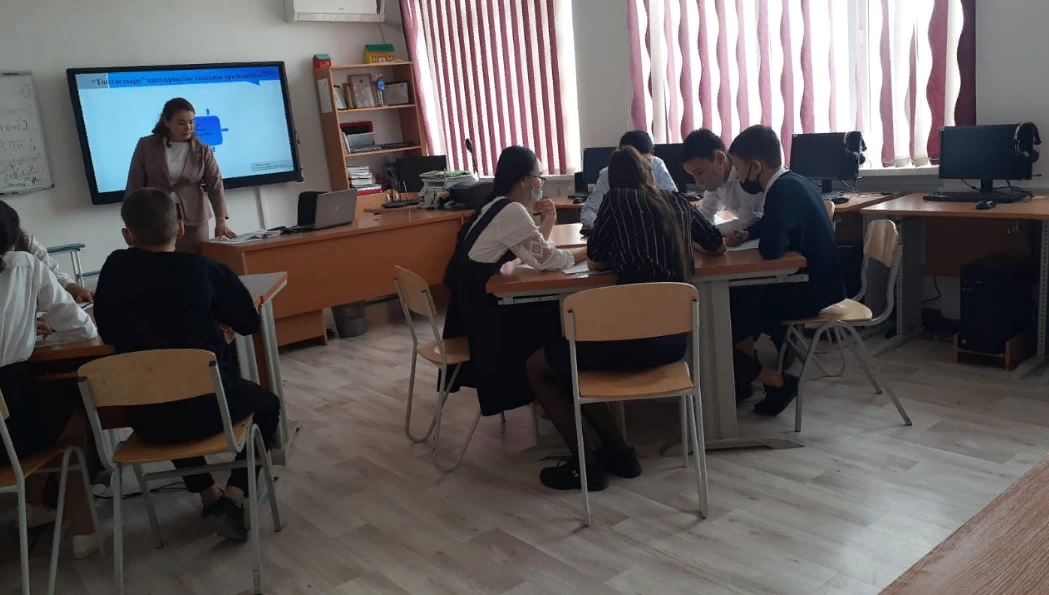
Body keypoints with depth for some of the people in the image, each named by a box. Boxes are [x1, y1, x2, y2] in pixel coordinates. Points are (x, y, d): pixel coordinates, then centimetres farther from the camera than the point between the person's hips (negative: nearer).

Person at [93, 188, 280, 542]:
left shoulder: (114, 270, 0)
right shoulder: (205, 269, -6)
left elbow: (108, 332, 12)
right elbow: (248, 322, 3)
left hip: (147, 418, 3)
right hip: (209, 406, -3)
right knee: (266, 403, 28)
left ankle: (209, 498, 28)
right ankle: (234, 497, 6)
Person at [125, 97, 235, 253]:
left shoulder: (203, 150, 1)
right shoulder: (146, 146, 2)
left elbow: (215, 185, -4)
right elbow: (134, 185, 5)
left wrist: (220, 220, -17)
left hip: (193, 221, 0)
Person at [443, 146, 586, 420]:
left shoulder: (498, 205, 10)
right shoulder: (511, 211, -20)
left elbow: (534, 252, 17)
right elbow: (546, 259, -20)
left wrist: (548, 221, 0)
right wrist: (588, 251, -5)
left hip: (476, 300, 9)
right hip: (481, 308, -9)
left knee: (554, 310, 14)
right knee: (558, 322, 2)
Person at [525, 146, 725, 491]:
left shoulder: (617, 200, 1)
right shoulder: (677, 202, 15)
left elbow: (597, 260, 10)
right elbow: (717, 246, 28)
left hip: (635, 337, -7)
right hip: (674, 338, 7)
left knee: (537, 367, 13)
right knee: (567, 361, 28)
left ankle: (586, 464, 11)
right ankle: (617, 453, 22)